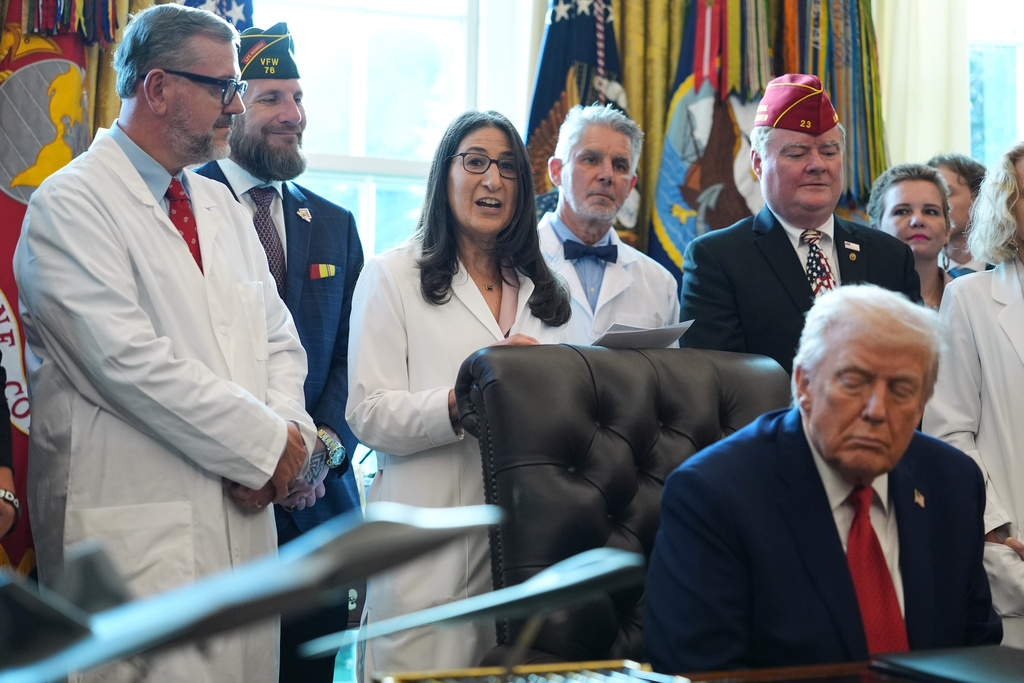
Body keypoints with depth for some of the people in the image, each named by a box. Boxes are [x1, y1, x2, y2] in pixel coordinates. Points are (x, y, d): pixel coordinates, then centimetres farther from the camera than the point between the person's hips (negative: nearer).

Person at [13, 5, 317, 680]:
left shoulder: (223, 207, 18)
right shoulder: (71, 203, -6)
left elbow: (279, 342, 17)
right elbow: (128, 359, -17)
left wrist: (288, 431, -4)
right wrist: (265, 442, -12)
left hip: (245, 519, 7)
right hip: (136, 533, -7)